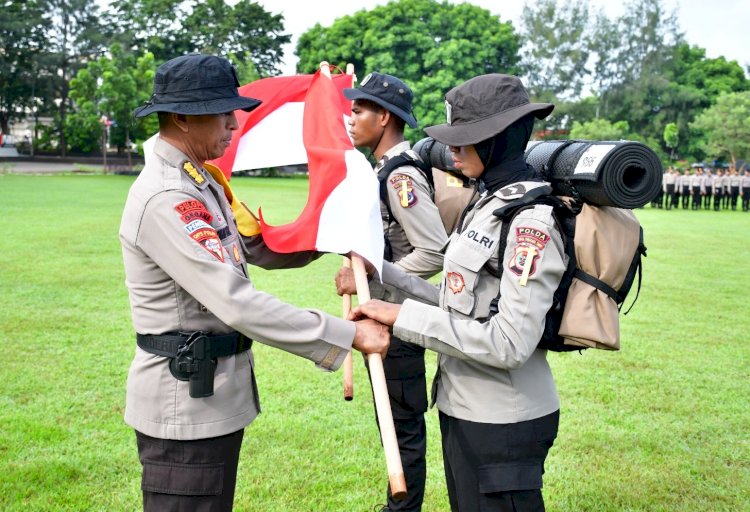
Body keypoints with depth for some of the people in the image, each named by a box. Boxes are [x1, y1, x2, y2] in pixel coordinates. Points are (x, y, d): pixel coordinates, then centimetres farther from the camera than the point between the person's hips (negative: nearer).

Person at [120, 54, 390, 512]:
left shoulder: (203, 181, 10)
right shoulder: (164, 199, -23)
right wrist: (348, 335, -25)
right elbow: (239, 304, -29)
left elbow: (256, 247, 14)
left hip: (217, 396, 10)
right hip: (185, 404, -10)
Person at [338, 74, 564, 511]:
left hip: (502, 424, -9)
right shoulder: (489, 204, 8)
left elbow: (509, 343, -26)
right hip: (466, 409, 9)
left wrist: (403, 315, -23)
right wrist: (379, 279, 2)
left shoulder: (532, 220, -20)